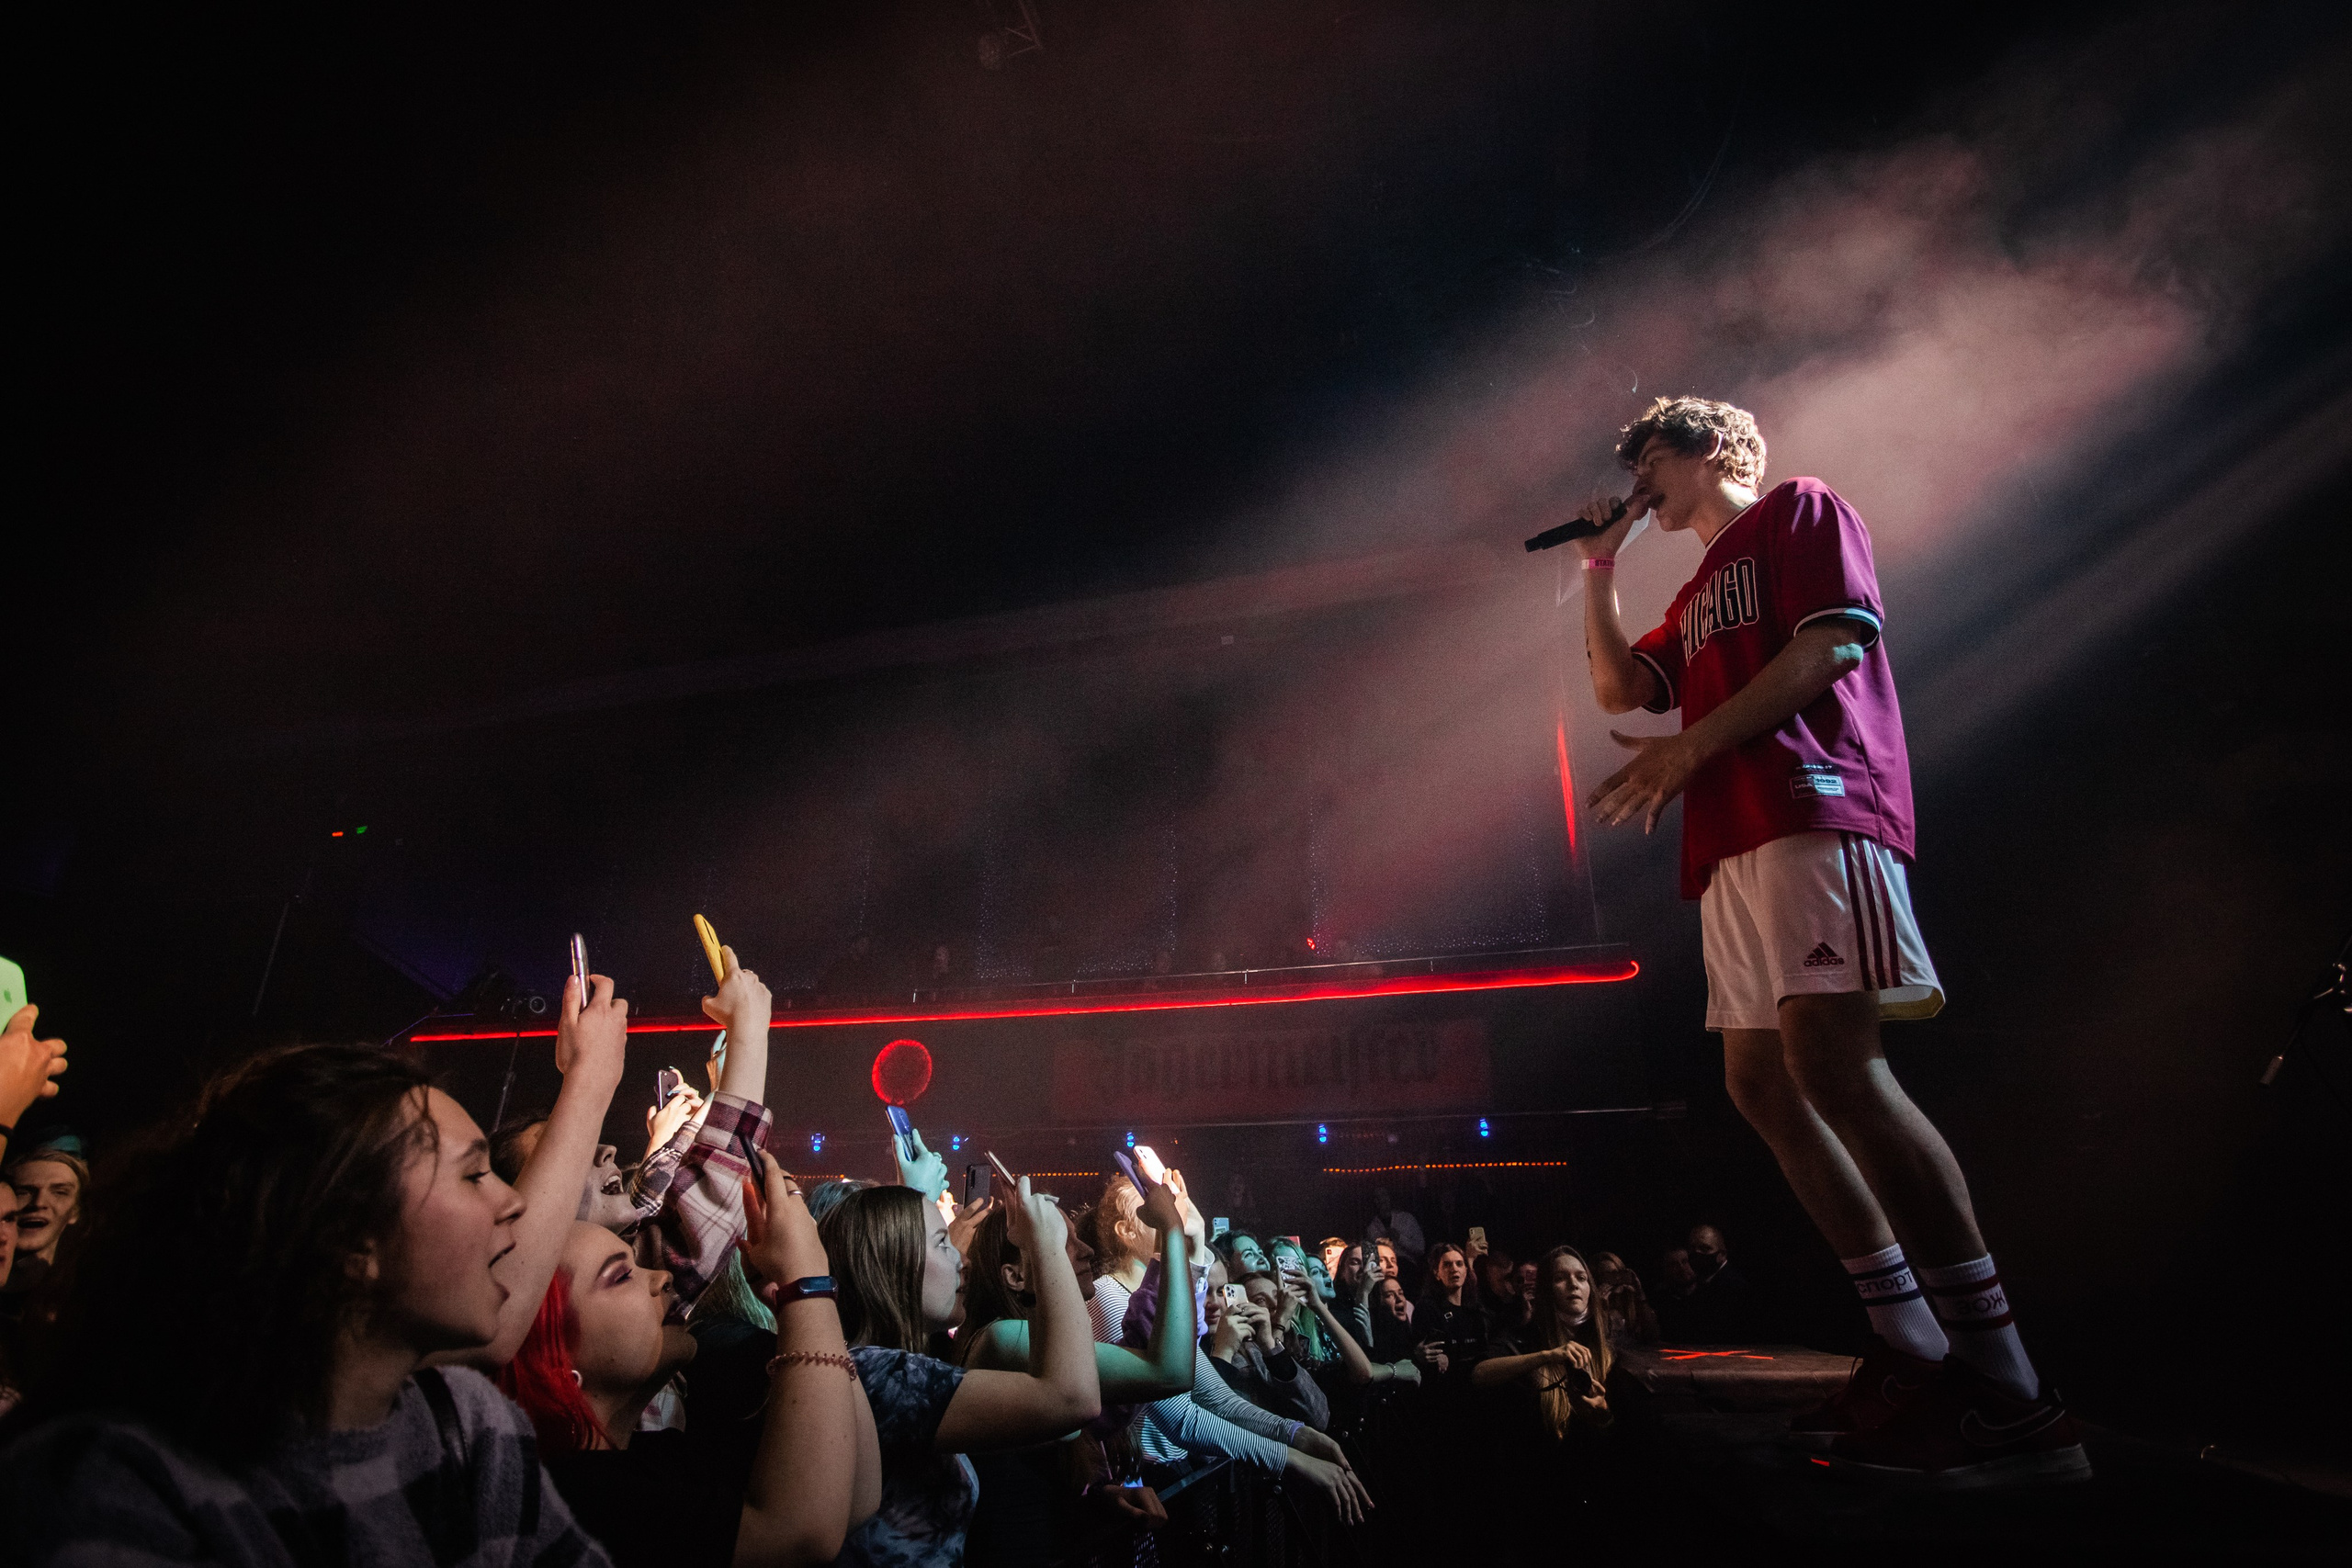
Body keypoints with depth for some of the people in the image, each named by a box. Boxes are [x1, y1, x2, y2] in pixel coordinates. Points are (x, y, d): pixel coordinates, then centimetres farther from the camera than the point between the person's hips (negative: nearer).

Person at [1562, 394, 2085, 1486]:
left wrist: (1690, 746, -12)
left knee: (1830, 1063, -22)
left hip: (1812, 807, -9)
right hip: (1734, 843, 9)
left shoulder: (1800, 509, 9)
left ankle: (2015, 1402, -18)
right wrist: (1599, 568, 21)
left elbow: (1833, 642, -7)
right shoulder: (1696, 597, 32)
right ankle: (1919, 1354, 7)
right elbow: (1618, 686, 22)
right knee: (1760, 1081, 2)